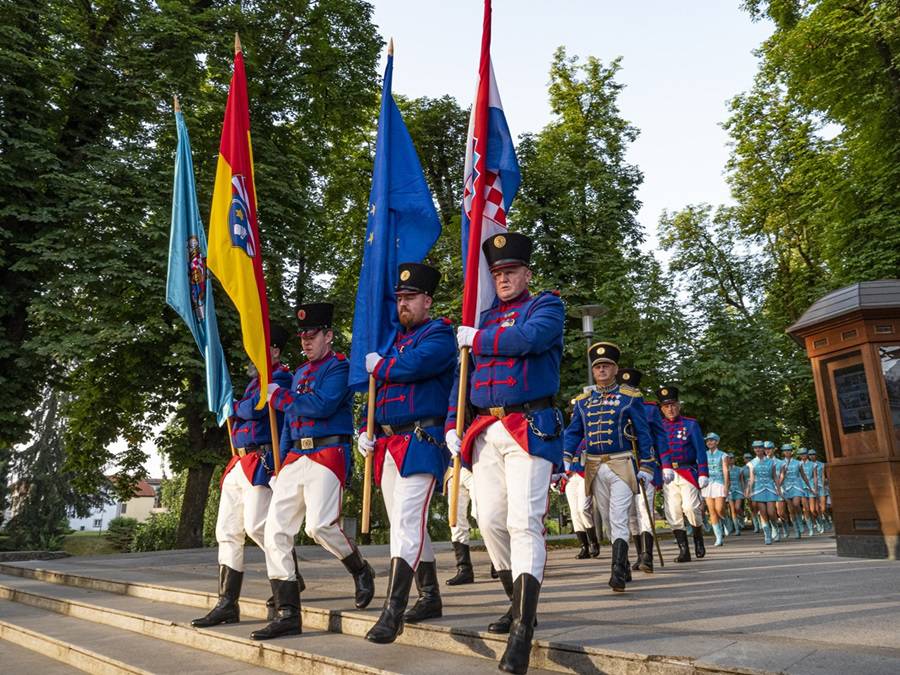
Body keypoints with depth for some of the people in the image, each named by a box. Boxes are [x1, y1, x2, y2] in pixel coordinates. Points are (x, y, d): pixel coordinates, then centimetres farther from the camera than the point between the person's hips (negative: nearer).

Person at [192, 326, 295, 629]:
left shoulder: (281, 376, -7)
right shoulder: (256, 378, 22)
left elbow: (254, 409, -18)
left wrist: (233, 408, 1)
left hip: (262, 463, -9)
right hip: (239, 463, 9)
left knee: (256, 525, -13)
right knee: (227, 532, 6)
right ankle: (228, 604, 12)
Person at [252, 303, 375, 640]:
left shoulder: (338, 367, -2)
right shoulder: (299, 373, 22)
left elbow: (322, 405, -19)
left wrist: (279, 396, -7)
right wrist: (280, 464, 18)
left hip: (328, 454, -8)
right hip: (296, 457, 8)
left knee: (319, 524, -20)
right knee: (275, 530, -2)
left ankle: (361, 571, 11)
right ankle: (287, 614, 5)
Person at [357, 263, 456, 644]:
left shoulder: (439, 335, -3)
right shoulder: (395, 338, 21)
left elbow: (412, 365, -23)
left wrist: (378, 365, -3)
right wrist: (366, 431, 11)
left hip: (421, 442, -8)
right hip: (388, 443, 8)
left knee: (406, 522, -12)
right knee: (409, 524, 13)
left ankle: (393, 612, -8)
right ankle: (430, 598, 27)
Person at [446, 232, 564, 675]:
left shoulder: (546, 306, 4)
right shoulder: (482, 318, 20)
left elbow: (527, 339, -19)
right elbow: (464, 375, 18)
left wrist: (477, 339, -5)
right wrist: (452, 425, 7)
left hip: (530, 429, -6)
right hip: (484, 432, 6)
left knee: (523, 522, -13)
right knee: (490, 521, 6)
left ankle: (523, 630, -11)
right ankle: (519, 603, 24)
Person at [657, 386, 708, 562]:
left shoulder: (691, 424, 5)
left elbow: (700, 450, 2)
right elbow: (657, 451, 11)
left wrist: (703, 474, -5)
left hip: (688, 472, -2)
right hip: (668, 474, 2)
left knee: (690, 507, -14)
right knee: (673, 513, -2)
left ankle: (698, 539, 14)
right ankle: (683, 551, 6)